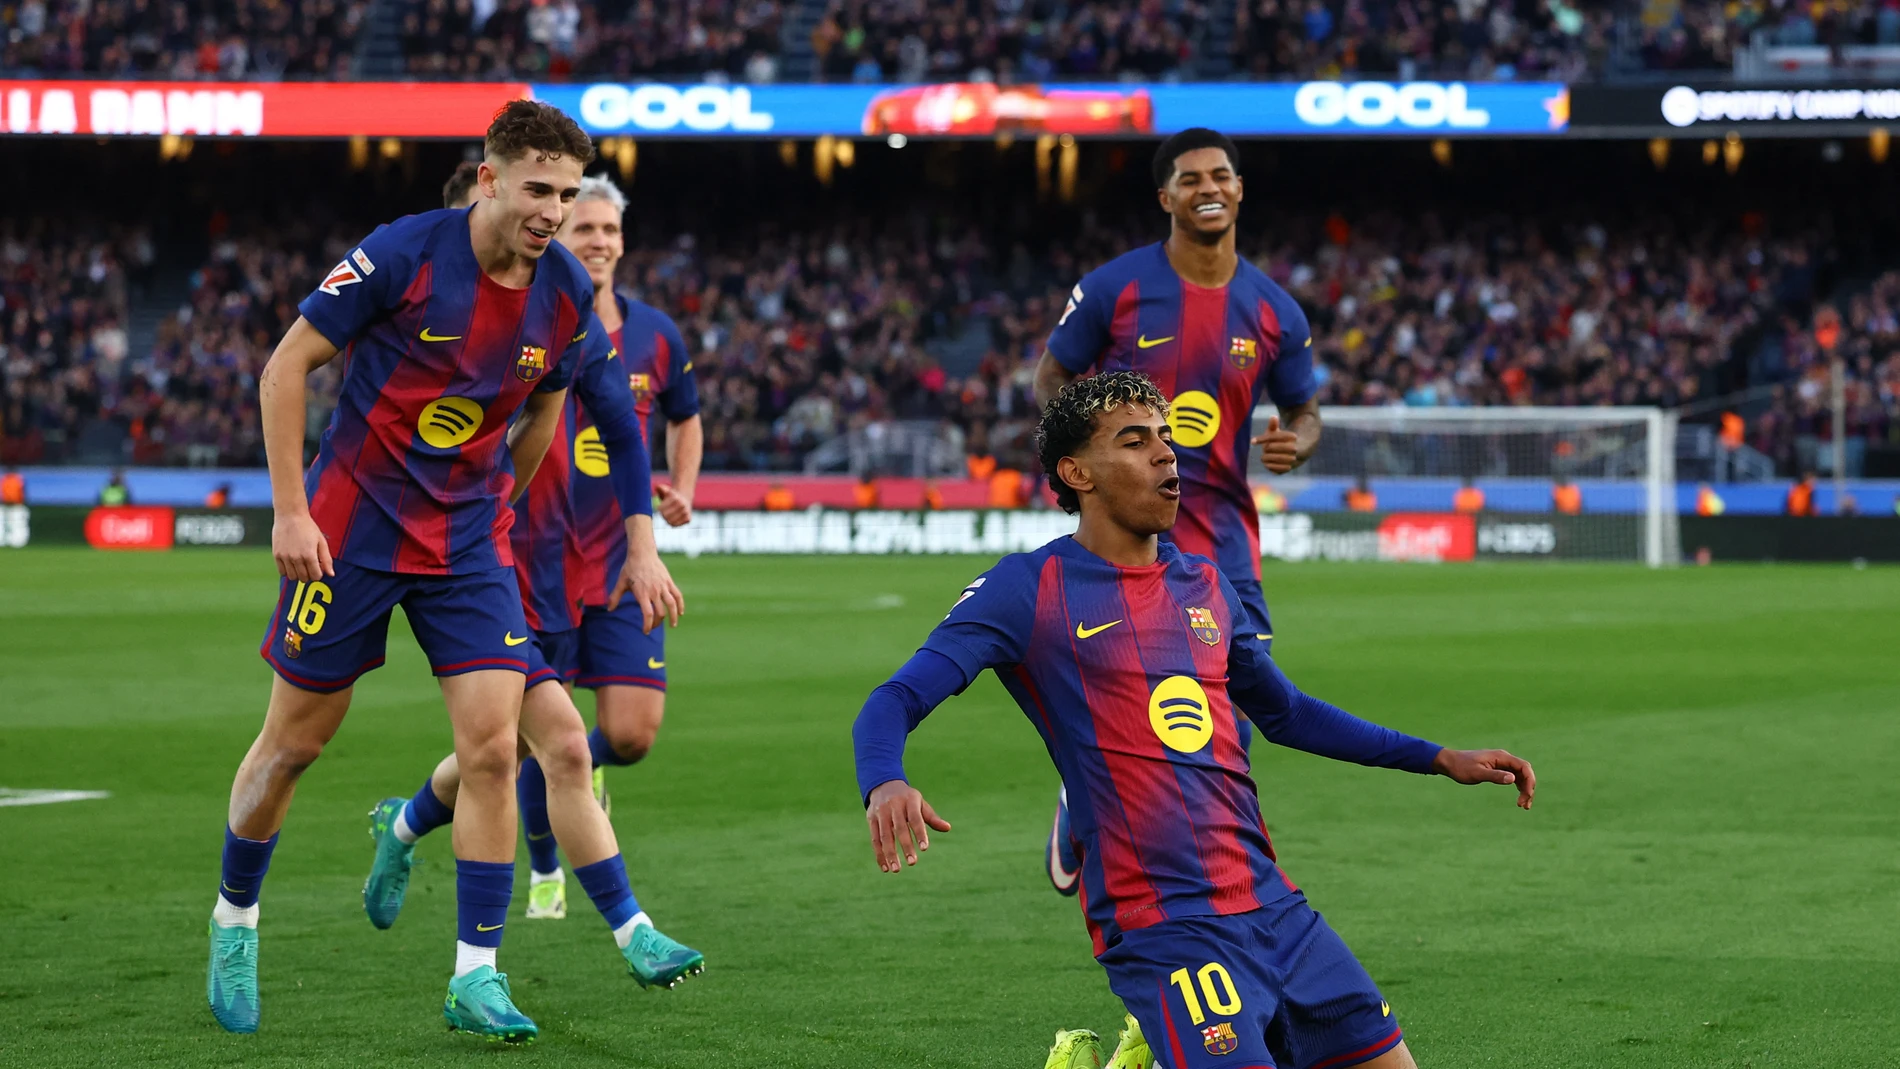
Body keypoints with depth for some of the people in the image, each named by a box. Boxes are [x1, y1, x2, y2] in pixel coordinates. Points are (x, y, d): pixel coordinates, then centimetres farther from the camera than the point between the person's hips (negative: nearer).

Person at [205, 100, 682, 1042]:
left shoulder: (566, 293, -3)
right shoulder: (403, 255, -17)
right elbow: (287, 365, -11)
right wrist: (290, 510, -14)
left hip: (468, 540, 3)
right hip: (352, 528, -3)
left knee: (493, 750, -10)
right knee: (294, 741, 6)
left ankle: (476, 976, -4)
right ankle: (234, 918, 30)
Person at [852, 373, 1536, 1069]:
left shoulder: (1206, 585, 16)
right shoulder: (1031, 589, -2)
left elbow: (1284, 713, 31)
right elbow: (894, 703, -8)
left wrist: (1440, 760, 30)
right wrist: (884, 786, -31)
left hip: (1273, 906, 7)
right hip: (1162, 928, -7)